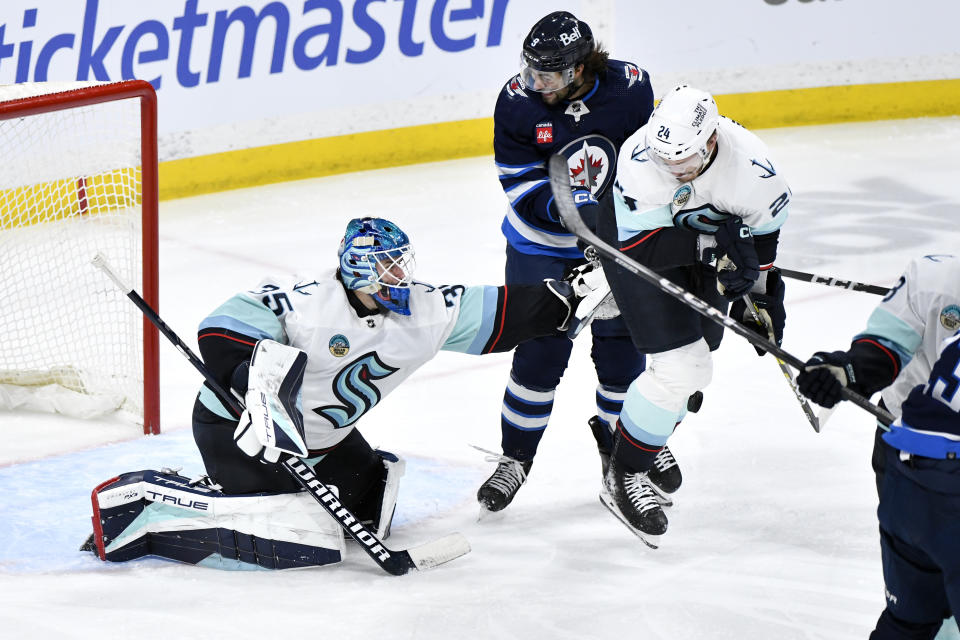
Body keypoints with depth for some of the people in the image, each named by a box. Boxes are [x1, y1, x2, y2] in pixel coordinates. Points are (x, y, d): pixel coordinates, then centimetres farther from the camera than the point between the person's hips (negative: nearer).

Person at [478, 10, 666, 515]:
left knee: (622, 345, 5)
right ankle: (516, 455, 12)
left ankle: (622, 440, 32)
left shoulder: (629, 89, -17)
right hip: (541, 243, -1)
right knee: (541, 351, -6)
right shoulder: (519, 100, -19)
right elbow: (522, 187, -17)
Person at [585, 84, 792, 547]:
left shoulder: (751, 162, -30)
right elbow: (637, 247, -34)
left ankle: (648, 443, 44)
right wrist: (711, 246, -42)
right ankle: (623, 477, 1)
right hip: (631, 241, -5)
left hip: (704, 249, 5)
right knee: (677, 367, -16)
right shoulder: (640, 158, -38)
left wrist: (760, 297, -8)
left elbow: (765, 228, -9)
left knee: (695, 366, 16)